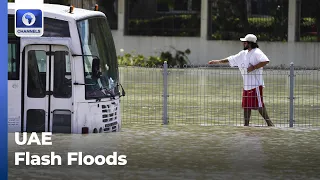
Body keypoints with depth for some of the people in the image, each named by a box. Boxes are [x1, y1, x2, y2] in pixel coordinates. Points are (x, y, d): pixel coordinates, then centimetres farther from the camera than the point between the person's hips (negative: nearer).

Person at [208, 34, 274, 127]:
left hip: (255, 84, -9)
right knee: (246, 106, 10)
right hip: (246, 84, 9)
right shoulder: (243, 54, 16)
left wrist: (253, 67, -24)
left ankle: (269, 123, -10)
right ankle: (246, 124, 16)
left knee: (259, 105, -12)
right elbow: (230, 60, 24)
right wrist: (217, 61, 25)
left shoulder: (257, 52, -10)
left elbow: (265, 61, -26)